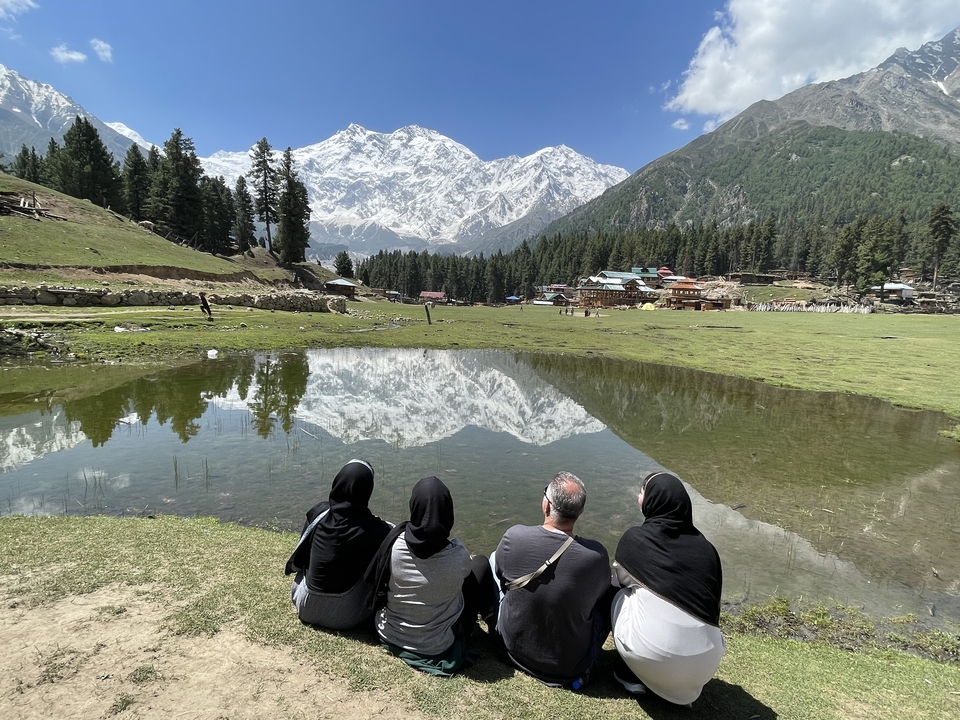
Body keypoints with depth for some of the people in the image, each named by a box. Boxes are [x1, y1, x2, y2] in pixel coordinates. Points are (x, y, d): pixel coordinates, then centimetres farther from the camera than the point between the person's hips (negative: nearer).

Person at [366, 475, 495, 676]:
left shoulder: (394, 544, -23)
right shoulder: (458, 554, -26)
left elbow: (376, 581, -2)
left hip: (389, 636, 3)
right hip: (437, 648, -2)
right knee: (481, 563, 10)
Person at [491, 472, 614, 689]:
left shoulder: (514, 537, -25)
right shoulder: (596, 555, -26)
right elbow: (602, 595, -3)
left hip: (514, 650, 1)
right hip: (572, 663, -1)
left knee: (493, 558, 17)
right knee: (612, 593, 18)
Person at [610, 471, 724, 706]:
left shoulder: (634, 538, -5)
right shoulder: (706, 548, 3)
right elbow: (713, 604, 13)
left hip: (651, 658, -4)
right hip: (704, 664, 4)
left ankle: (631, 676, 23)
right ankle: (684, 685, 23)